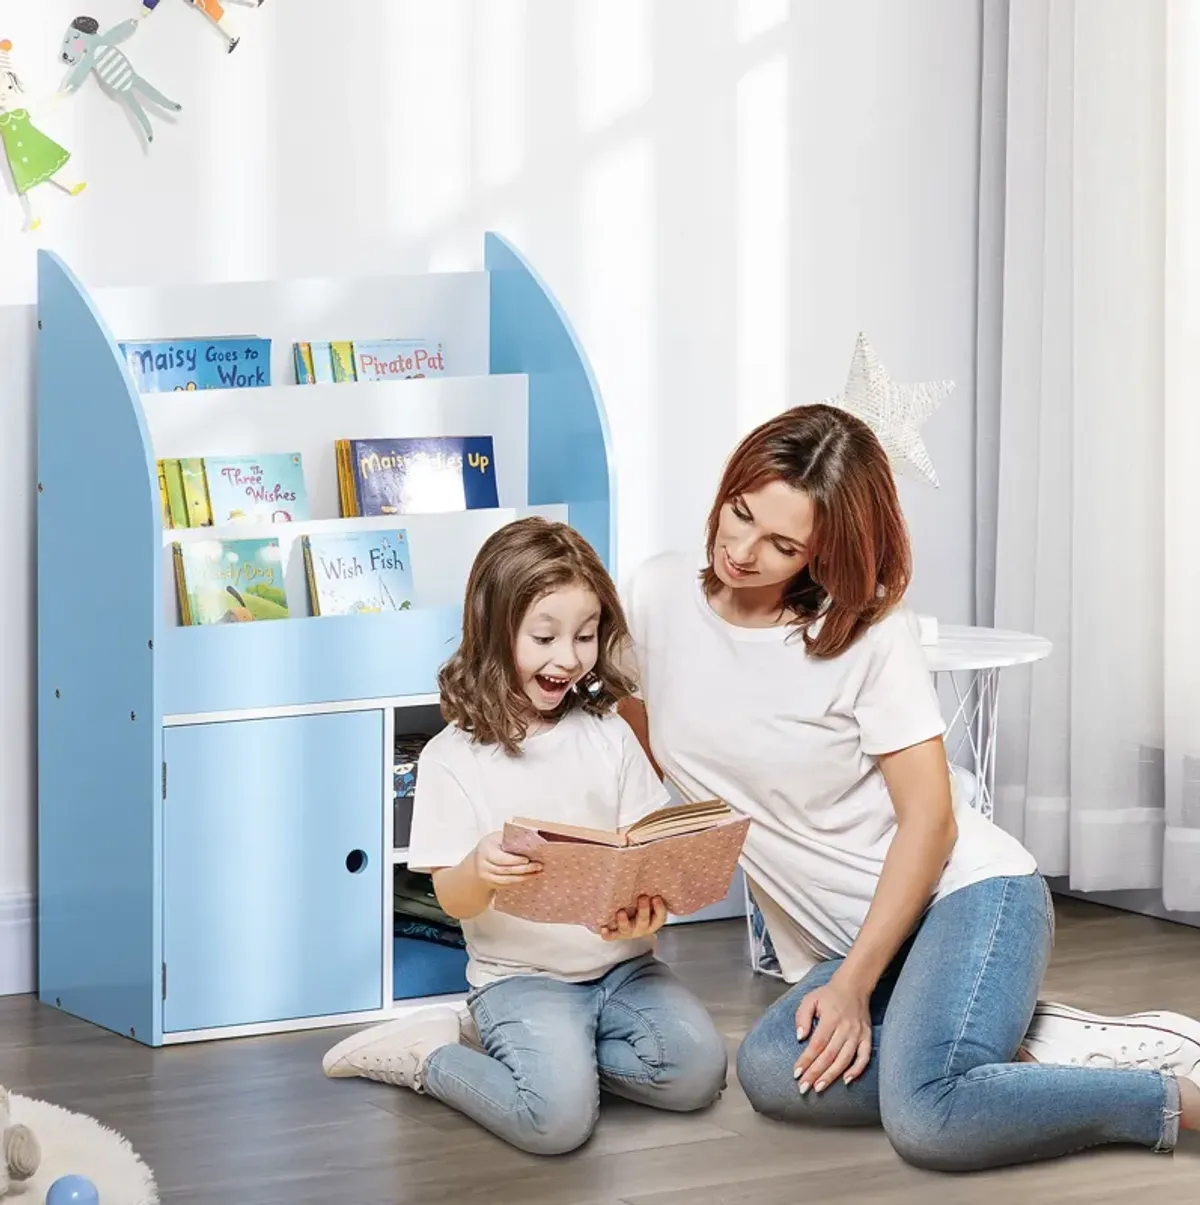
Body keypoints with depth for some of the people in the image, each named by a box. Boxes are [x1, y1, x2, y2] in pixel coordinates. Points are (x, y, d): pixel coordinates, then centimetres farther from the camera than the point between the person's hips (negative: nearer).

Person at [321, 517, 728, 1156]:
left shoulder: (607, 734, 6)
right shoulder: (454, 758, -5)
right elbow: (453, 900, -7)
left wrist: (648, 901, -19)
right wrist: (479, 871, -32)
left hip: (619, 959, 4)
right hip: (520, 975, -4)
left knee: (697, 1070, -21)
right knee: (557, 1118, -26)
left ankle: (549, 1051, 1)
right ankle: (428, 1055, 0)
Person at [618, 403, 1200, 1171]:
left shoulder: (871, 632, -11)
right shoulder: (658, 597, 0)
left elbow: (929, 817, -10)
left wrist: (854, 985, -17)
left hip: (967, 893, -5)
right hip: (841, 945, 5)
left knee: (926, 1118, -32)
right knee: (771, 1072, -28)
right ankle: (1024, 1055, -11)